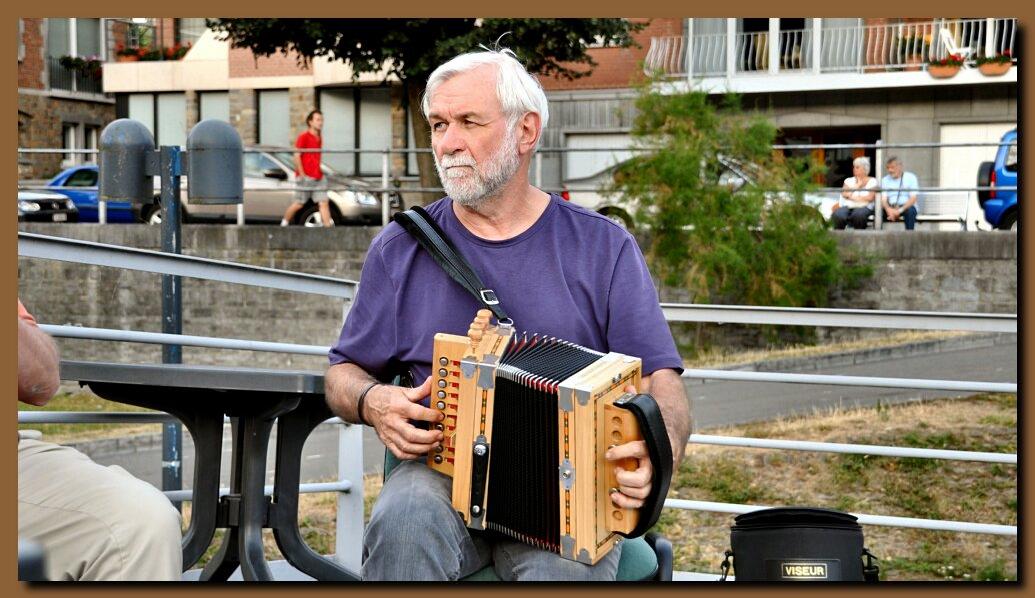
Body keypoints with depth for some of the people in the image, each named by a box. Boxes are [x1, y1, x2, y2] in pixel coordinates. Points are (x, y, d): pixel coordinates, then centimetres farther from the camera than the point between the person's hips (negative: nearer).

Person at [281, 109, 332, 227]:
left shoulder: (319, 138, 15)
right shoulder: (303, 136, -8)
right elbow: (296, 156, -12)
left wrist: (319, 172, 16)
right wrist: (302, 174, -14)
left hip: (318, 177, 7)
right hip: (305, 177, -7)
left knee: (324, 203, -2)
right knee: (298, 204, 0)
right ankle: (284, 224, 17)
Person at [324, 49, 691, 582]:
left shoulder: (603, 248, 8)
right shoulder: (400, 250, 12)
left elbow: (659, 378, 3)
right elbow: (344, 374, 18)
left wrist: (662, 447, -20)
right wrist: (371, 402, -7)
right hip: (441, 473, 2)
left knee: (562, 566, -34)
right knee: (403, 523, -33)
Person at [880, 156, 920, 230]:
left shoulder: (910, 177, 1)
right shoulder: (885, 180, 11)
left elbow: (913, 198, -8)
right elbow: (883, 199, 0)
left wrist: (900, 210, -23)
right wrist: (889, 209, -24)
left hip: (906, 207, -2)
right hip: (891, 208, 2)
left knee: (910, 210, -36)